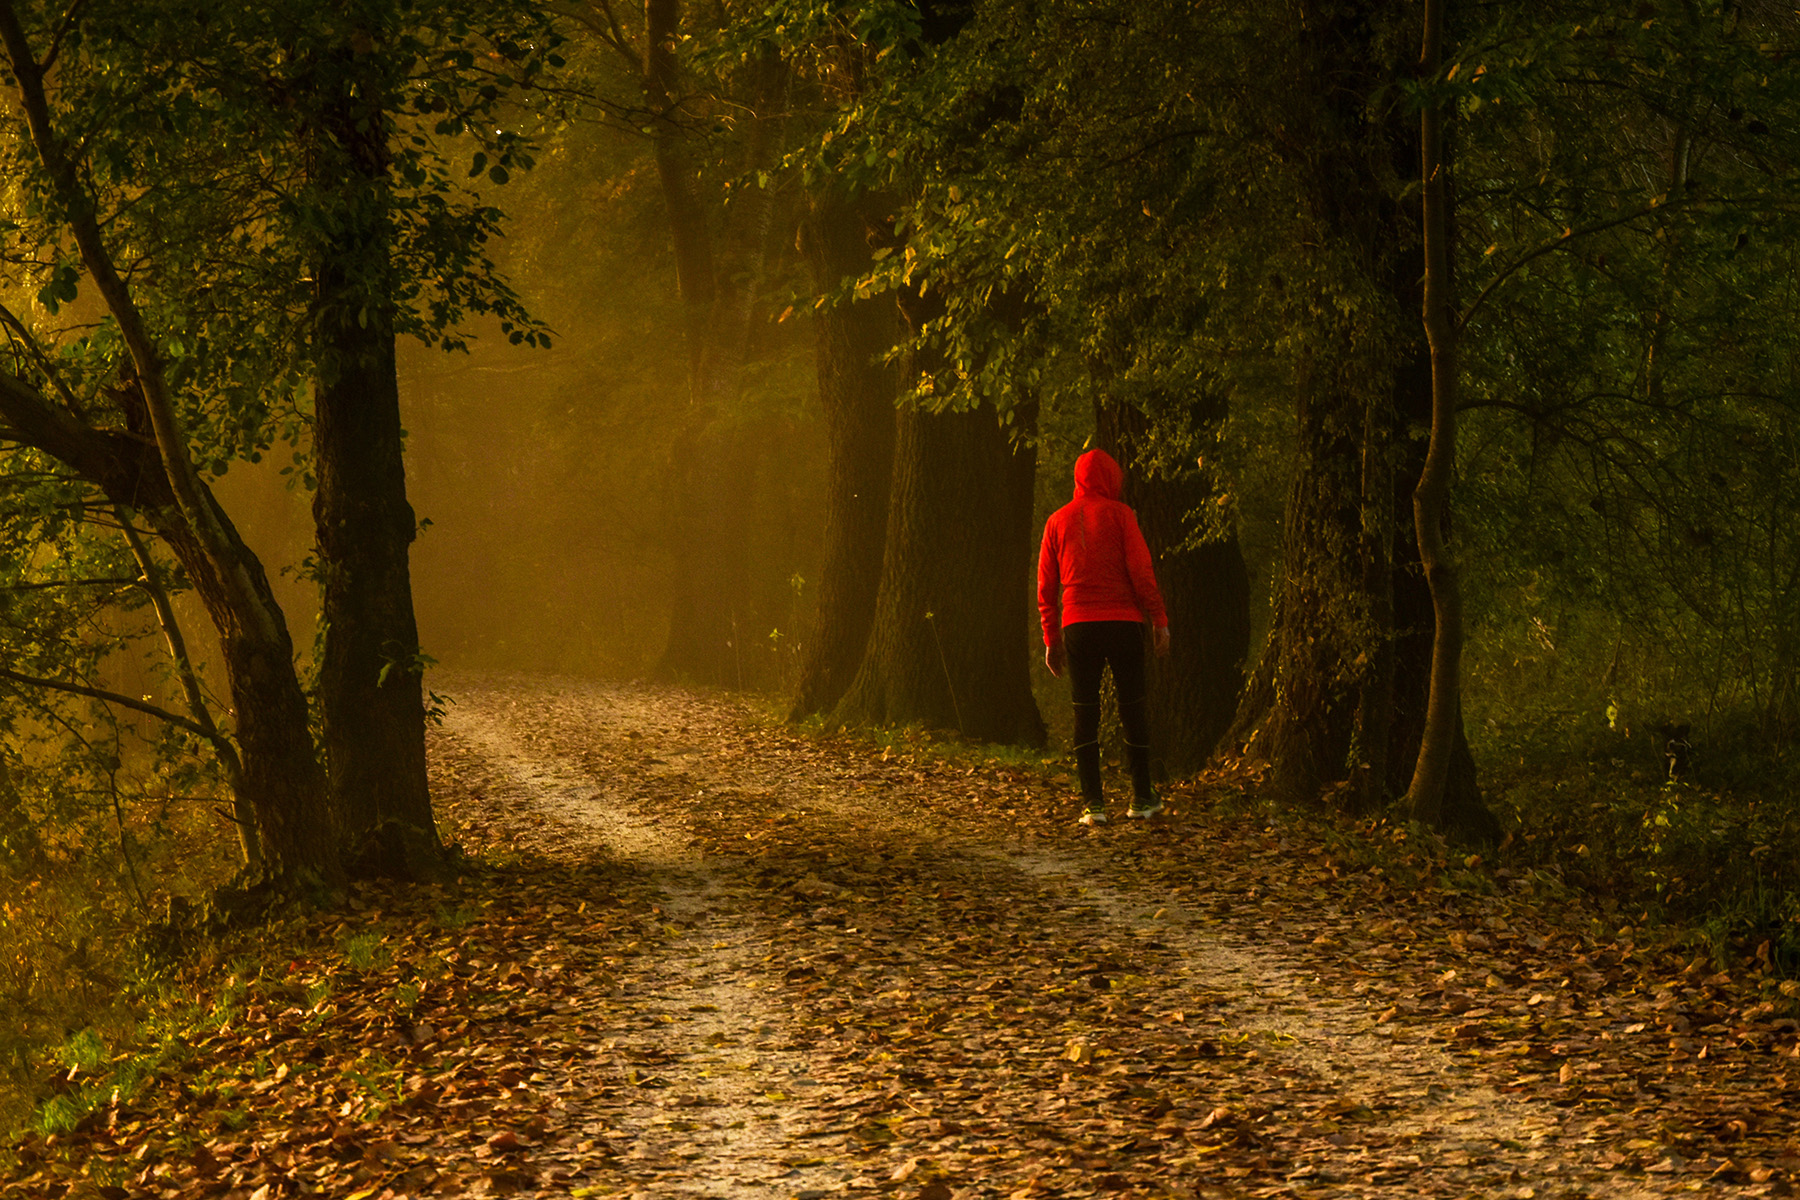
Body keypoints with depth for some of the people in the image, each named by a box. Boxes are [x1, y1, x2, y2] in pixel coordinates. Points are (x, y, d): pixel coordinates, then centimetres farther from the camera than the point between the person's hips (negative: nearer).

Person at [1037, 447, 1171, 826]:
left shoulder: (1057, 521, 11)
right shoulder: (1119, 514, 1)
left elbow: (1045, 588, 12)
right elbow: (1141, 571, -6)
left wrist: (1051, 639, 17)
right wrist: (1160, 621, -1)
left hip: (1077, 625, 2)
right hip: (1122, 621, -2)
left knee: (1085, 714, 4)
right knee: (1132, 709, 7)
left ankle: (1093, 802, -1)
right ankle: (1142, 798, 12)